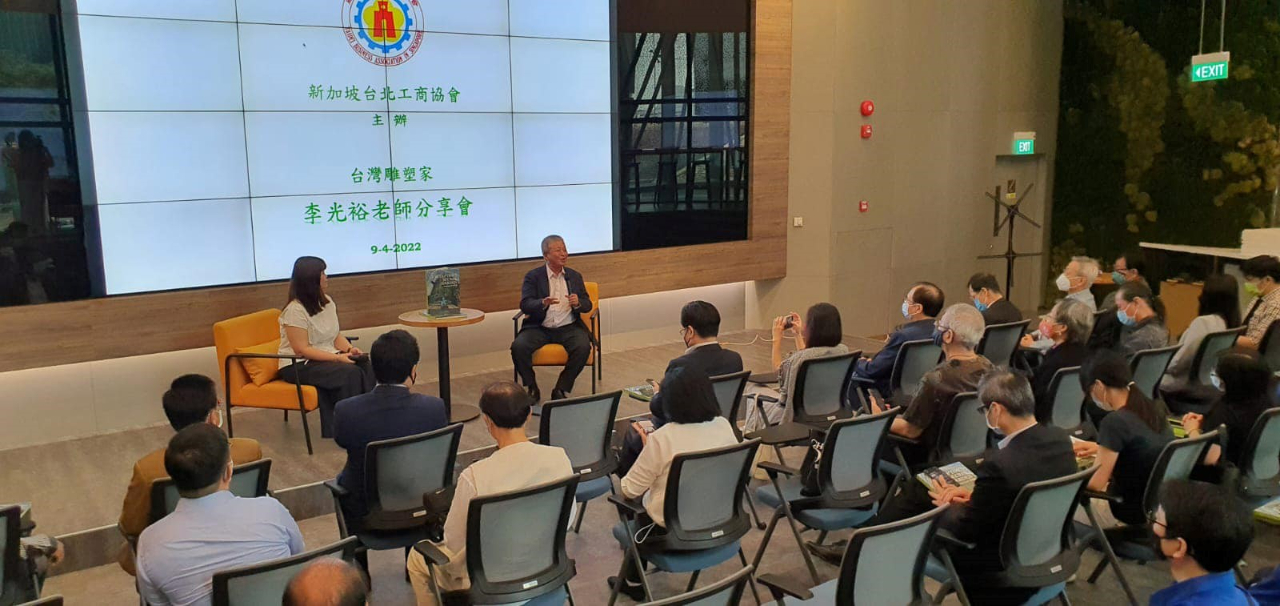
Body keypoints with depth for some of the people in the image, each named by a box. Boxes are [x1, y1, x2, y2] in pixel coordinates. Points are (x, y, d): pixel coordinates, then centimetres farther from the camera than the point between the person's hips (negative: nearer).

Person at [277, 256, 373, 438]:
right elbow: (301, 350, -21)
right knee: (349, 373, -29)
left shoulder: (327, 302, 7)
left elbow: (336, 335, 12)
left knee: (365, 364, -20)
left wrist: (350, 349, -10)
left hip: (328, 357, 7)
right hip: (298, 365, -7)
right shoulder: (295, 310, -17)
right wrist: (338, 358, -26)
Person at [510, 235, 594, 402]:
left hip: (568, 327, 1)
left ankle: (561, 390, -12)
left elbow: (588, 305, 11)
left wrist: (578, 303, -14)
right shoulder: (533, 276, 4)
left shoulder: (575, 276, 13)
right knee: (518, 346, -28)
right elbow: (525, 305, -8)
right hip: (539, 327, -1)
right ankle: (531, 389, -6)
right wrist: (543, 303, -29)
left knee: (583, 347, -29)